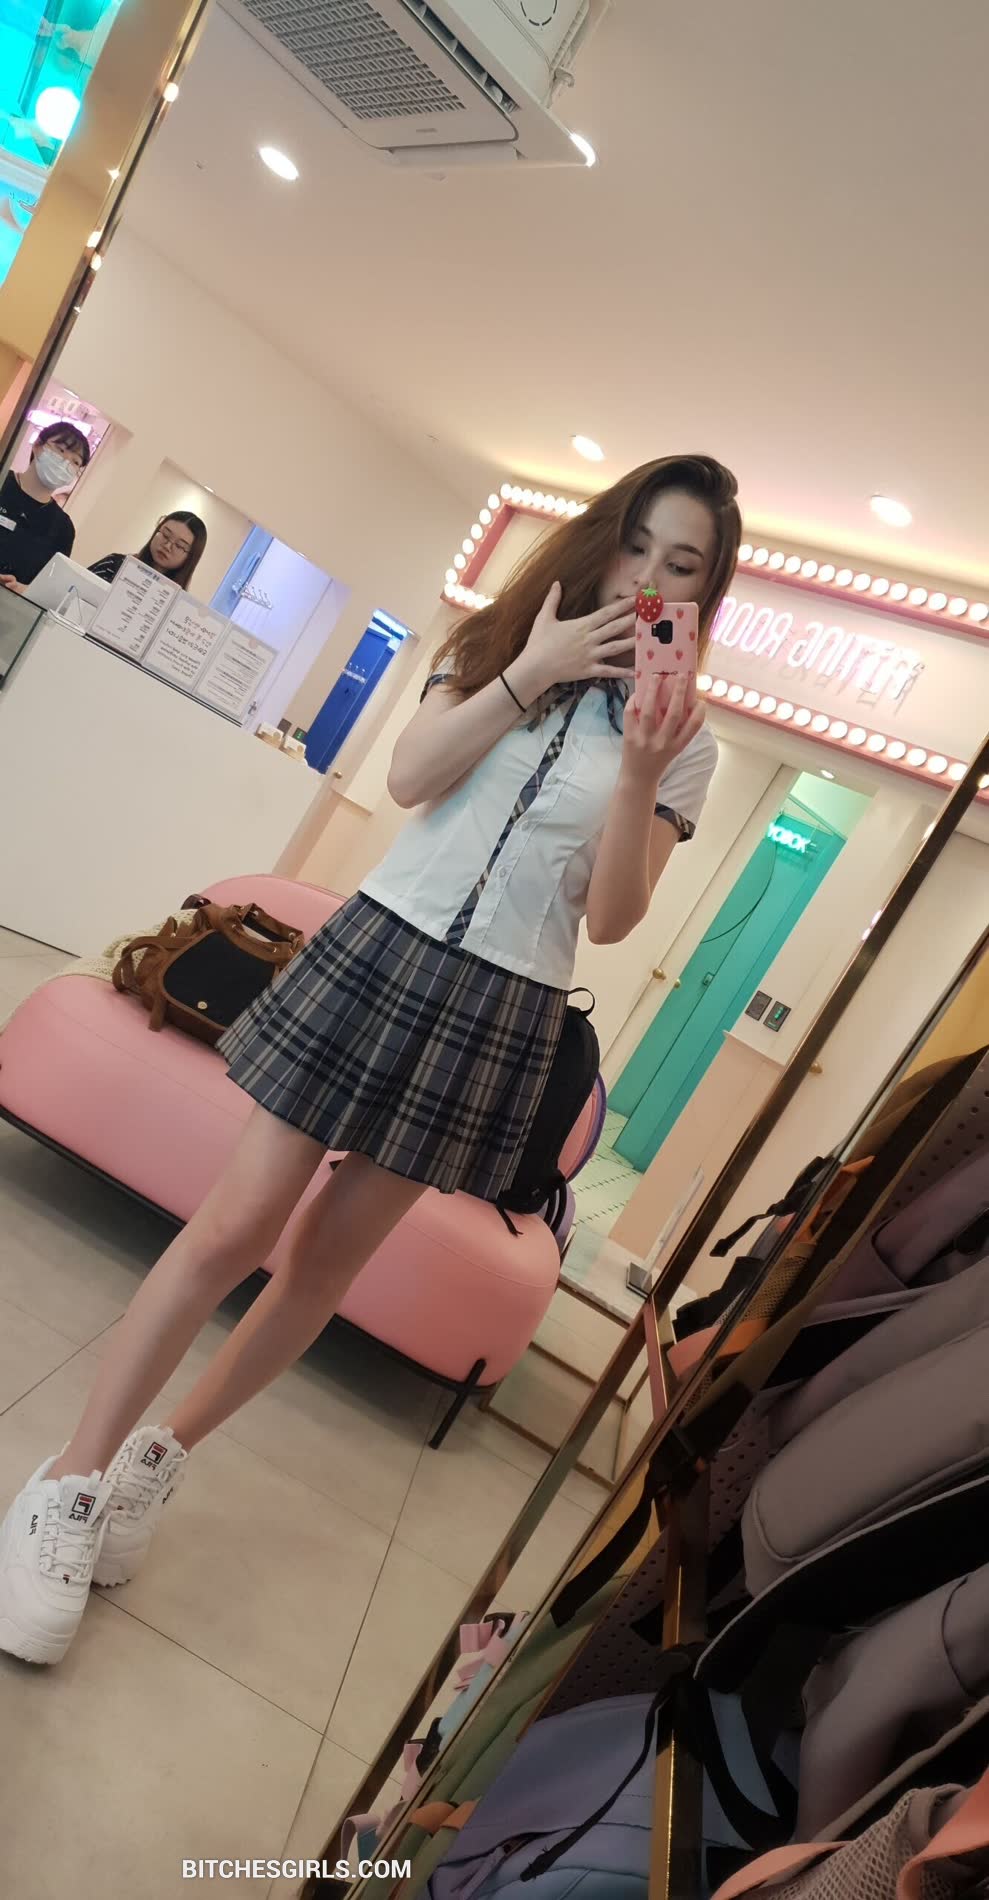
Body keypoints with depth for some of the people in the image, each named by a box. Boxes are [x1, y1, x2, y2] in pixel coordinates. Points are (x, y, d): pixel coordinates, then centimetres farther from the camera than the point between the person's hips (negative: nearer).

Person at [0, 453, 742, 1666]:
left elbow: (611, 918, -5)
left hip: (500, 1014, 0)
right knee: (237, 1224, -5)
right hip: (379, 949, 0)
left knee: (325, 1260, 8)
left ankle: (162, 1455, 30)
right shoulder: (497, 644, 8)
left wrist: (642, 771, -17)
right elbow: (411, 776, -8)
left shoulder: (682, 742, 4)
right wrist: (532, 673, -14)